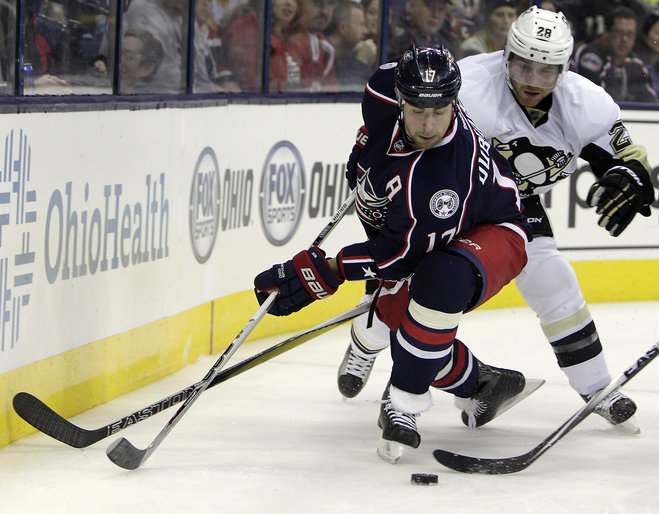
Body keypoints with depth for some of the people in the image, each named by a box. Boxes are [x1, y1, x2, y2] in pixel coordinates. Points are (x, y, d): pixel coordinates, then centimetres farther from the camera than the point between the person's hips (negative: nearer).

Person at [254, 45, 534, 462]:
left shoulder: (446, 177, -42)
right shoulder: (387, 88, -22)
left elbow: (400, 253, -34)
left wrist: (319, 272, -32)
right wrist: (365, 152, 12)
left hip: (492, 234, -9)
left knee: (443, 279, -39)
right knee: (393, 320, 0)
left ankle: (404, 404, -26)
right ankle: (483, 384, 26)